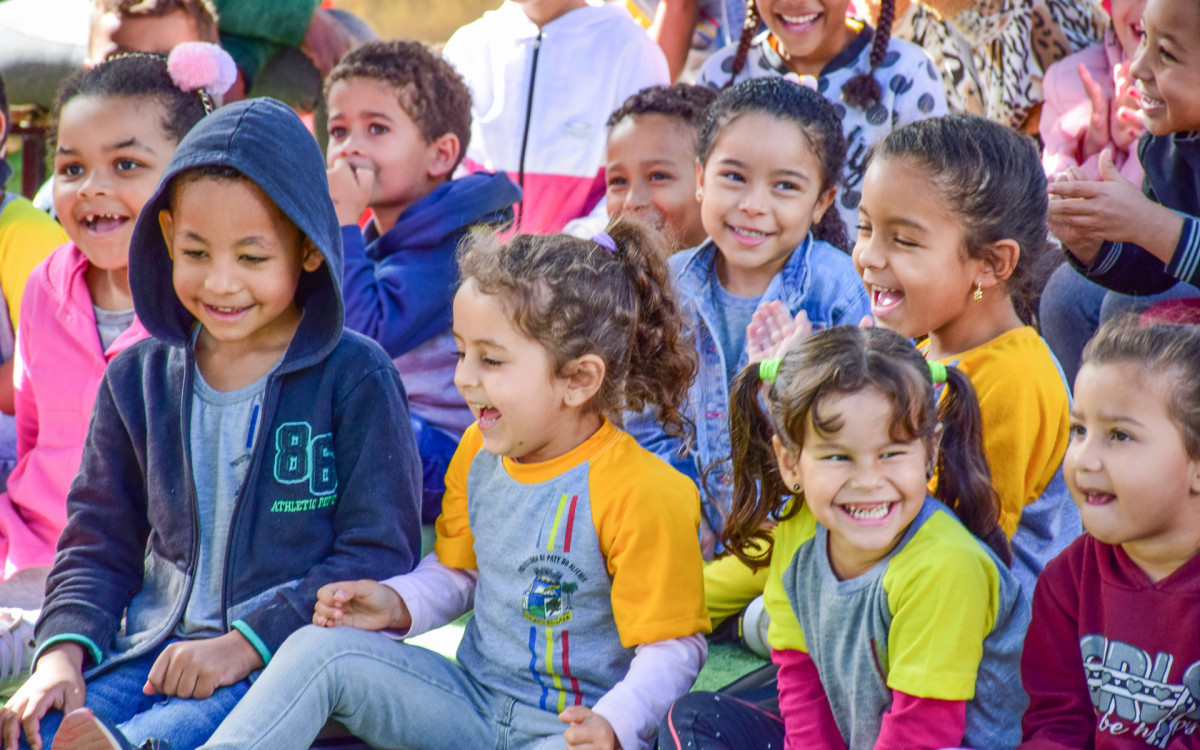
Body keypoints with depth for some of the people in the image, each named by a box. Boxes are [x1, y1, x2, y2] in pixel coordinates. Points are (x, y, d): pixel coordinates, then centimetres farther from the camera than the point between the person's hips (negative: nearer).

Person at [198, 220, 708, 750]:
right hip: (474, 705, 7)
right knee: (319, 651, -11)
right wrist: (398, 605, 0)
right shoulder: (478, 454, 5)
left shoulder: (638, 495, -18)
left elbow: (672, 647, -15)